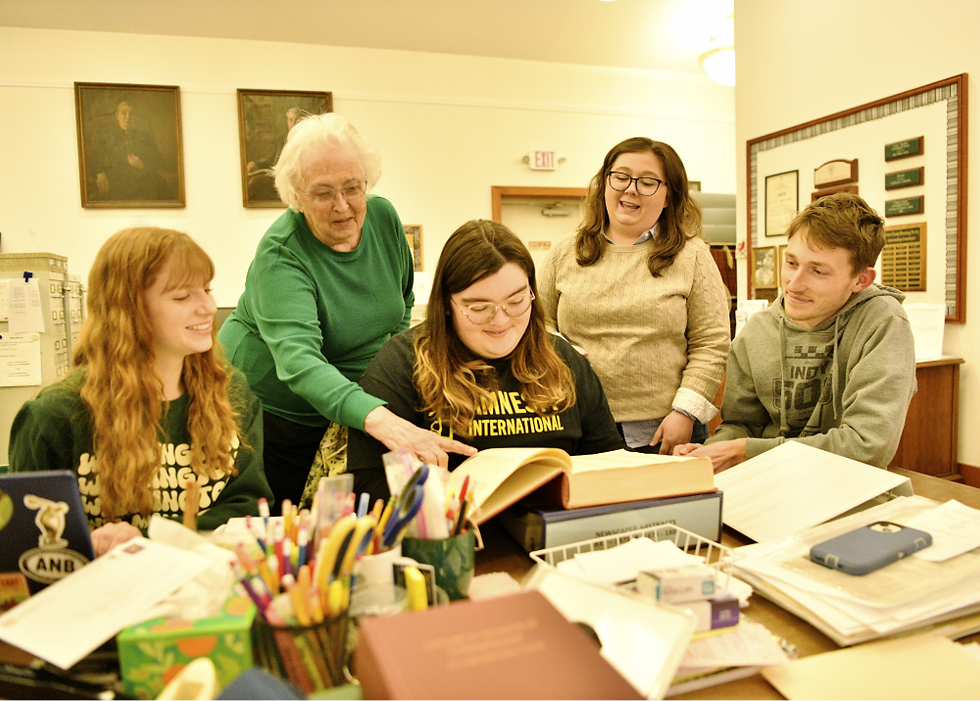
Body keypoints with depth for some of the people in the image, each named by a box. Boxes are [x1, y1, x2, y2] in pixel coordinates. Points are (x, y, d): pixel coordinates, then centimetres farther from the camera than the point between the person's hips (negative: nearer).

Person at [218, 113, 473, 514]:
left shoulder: (384, 218, -8)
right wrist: (379, 420, -55)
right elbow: (298, 359, -41)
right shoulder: (280, 255, -25)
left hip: (362, 398, 5)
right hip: (271, 409, -4)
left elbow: (403, 302, 10)